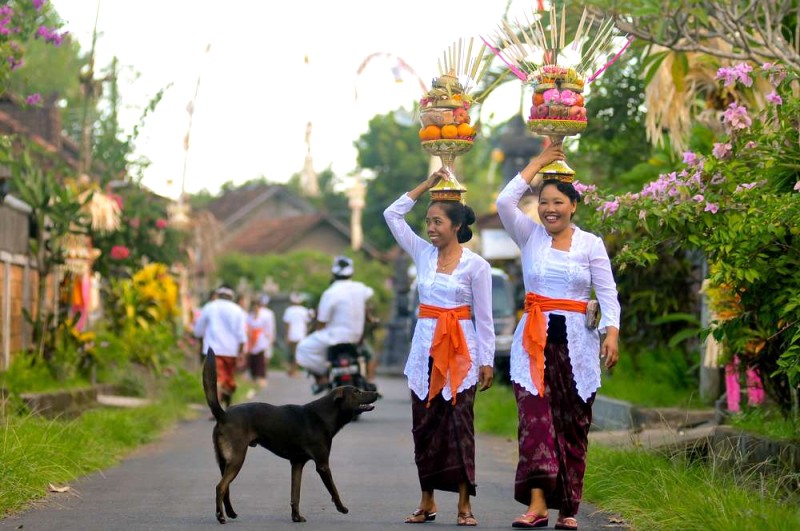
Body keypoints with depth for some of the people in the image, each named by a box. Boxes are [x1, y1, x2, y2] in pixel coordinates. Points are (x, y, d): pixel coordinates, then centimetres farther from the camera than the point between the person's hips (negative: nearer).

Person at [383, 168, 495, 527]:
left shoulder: (476, 266, -4)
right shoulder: (422, 254, 7)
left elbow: (484, 318, -2)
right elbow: (392, 214, 6)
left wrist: (487, 361, -5)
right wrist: (427, 185, 4)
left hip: (460, 350, -4)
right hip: (425, 347, 4)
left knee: (459, 423, -5)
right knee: (424, 424, 5)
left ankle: (464, 503, -1)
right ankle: (427, 501, 13)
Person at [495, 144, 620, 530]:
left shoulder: (591, 245, 4)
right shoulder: (529, 236, 6)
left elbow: (607, 294, 0)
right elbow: (505, 201, -8)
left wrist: (612, 333, -16)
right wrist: (538, 163, -1)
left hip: (575, 342, 0)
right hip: (535, 339, 0)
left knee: (573, 423, 2)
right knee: (534, 414, -14)